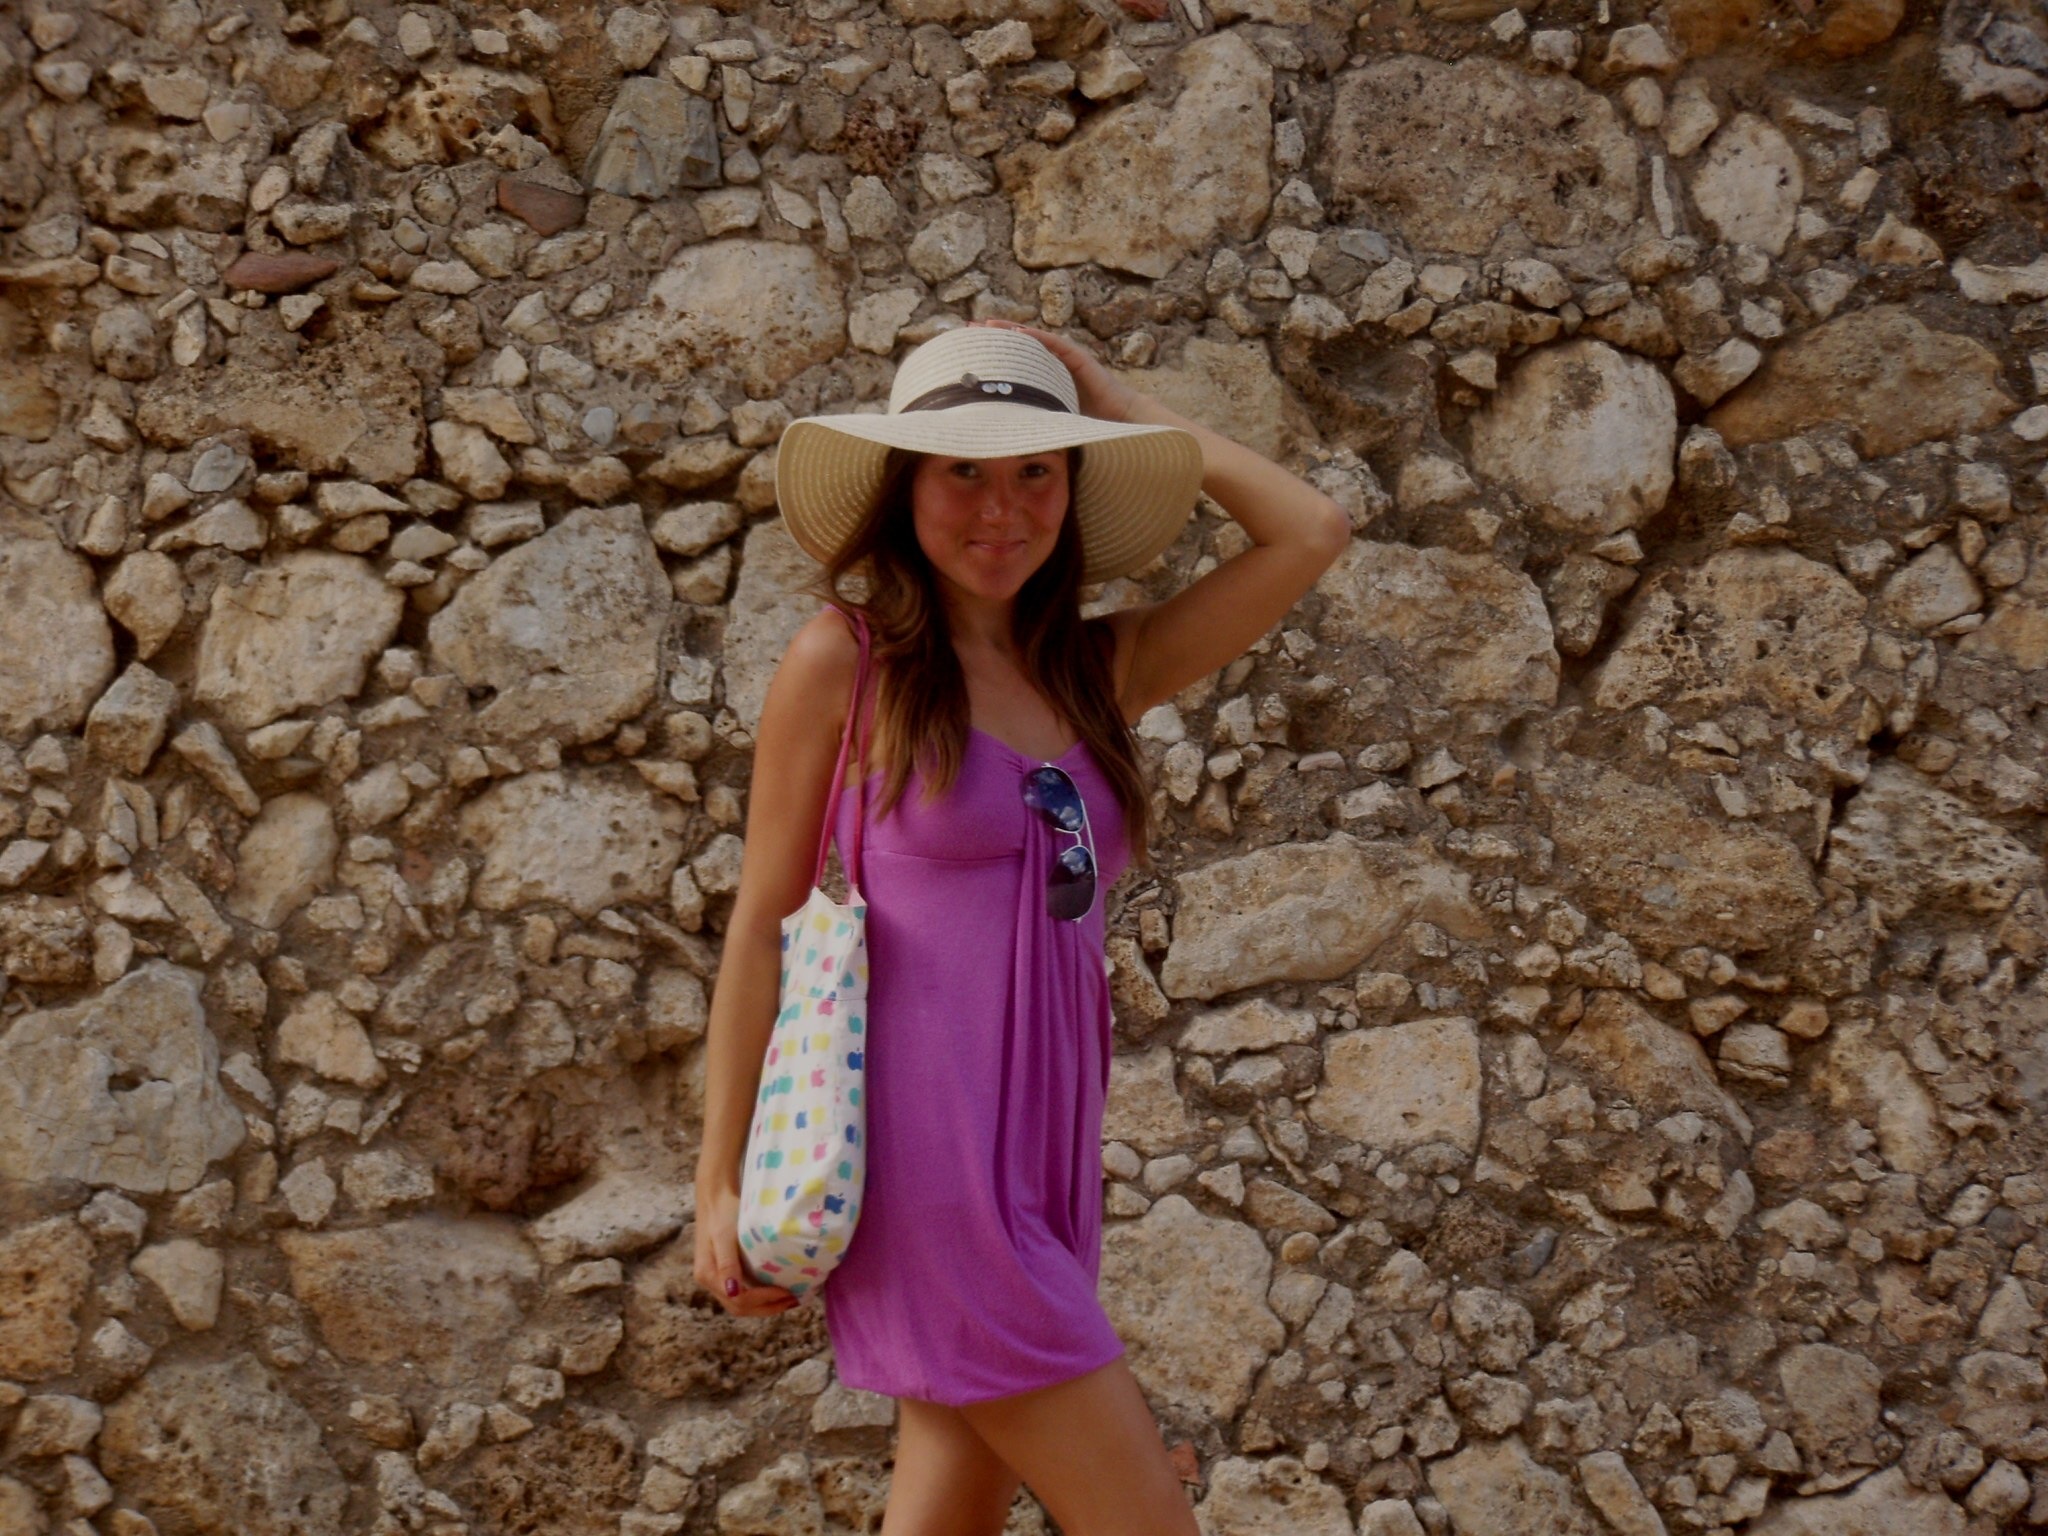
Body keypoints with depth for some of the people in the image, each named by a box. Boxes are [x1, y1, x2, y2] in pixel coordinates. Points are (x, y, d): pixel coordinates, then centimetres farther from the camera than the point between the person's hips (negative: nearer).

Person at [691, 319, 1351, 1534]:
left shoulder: (1100, 669, 11)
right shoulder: (843, 661, -2)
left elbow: (1313, 534, 7)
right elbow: (763, 922, -1)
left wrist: (1114, 397, 10)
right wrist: (721, 1183, -3)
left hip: (1044, 1147, 6)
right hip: (925, 1145, -6)